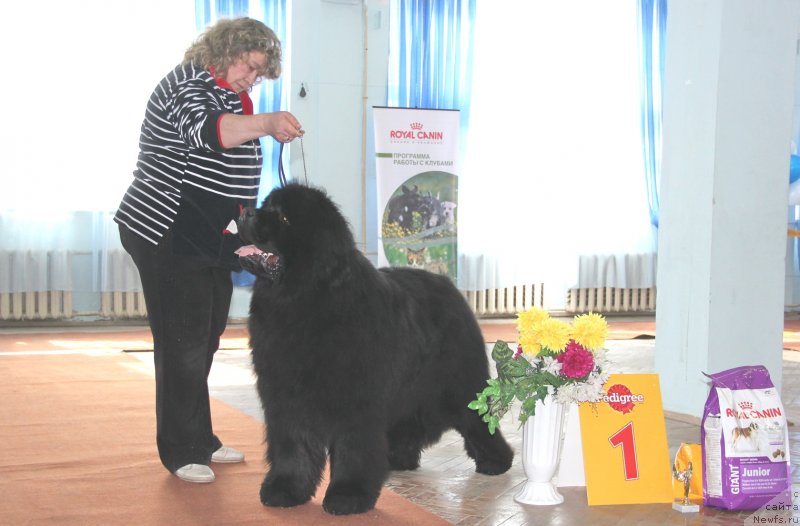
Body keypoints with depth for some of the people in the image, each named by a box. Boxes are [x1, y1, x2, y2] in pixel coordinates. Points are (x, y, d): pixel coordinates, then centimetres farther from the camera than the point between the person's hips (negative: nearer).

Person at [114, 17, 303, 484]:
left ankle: (200, 440, 23)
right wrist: (266, 124, -49)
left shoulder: (229, 99, 19)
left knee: (205, 339, 13)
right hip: (166, 235, -9)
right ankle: (182, 452, 2)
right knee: (183, 342, -7)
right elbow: (202, 129, -34)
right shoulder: (188, 82, -10)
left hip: (208, 240, 9)